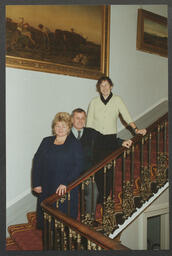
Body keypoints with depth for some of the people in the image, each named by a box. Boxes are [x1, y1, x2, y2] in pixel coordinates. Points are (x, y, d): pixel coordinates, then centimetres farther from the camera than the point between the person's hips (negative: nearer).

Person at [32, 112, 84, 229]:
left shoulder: (75, 144, 0)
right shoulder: (46, 142, 10)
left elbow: (78, 166, -9)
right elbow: (37, 162, 7)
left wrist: (65, 183, -20)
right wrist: (36, 183, -1)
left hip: (66, 189, -3)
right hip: (46, 188, 3)